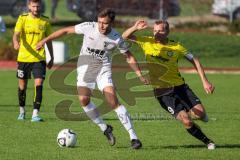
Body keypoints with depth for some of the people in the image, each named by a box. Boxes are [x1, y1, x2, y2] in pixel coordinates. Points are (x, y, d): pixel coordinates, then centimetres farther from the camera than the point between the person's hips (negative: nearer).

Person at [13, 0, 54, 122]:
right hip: (23, 57, 0)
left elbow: (48, 40, 14)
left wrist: (52, 58, 16)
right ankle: (22, 111, 31)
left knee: (39, 84, -14)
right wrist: (16, 42, -36)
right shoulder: (22, 19, 0)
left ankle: (35, 114, -16)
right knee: (22, 85, 9)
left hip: (39, 58, 0)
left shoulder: (45, 21, 5)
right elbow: (16, 34, -14)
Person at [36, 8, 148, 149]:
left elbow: (129, 57, 2)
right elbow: (66, 30, -3)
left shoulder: (116, 38, -12)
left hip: (103, 68, -2)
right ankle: (105, 128, 4)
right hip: (85, 66, 2)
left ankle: (133, 137, -16)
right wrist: (45, 40, -3)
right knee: (84, 99, -17)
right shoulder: (89, 27, -13)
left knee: (113, 101, -17)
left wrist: (140, 75, -3)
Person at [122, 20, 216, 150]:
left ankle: (190, 113, 24)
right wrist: (135, 28, -21)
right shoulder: (147, 42, -2)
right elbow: (125, 36, 0)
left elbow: (194, 61, 4)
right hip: (162, 92, -1)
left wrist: (204, 81, -3)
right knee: (186, 121, -14)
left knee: (200, 113, -13)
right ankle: (207, 141, 7)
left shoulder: (176, 47, -3)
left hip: (179, 86, 1)